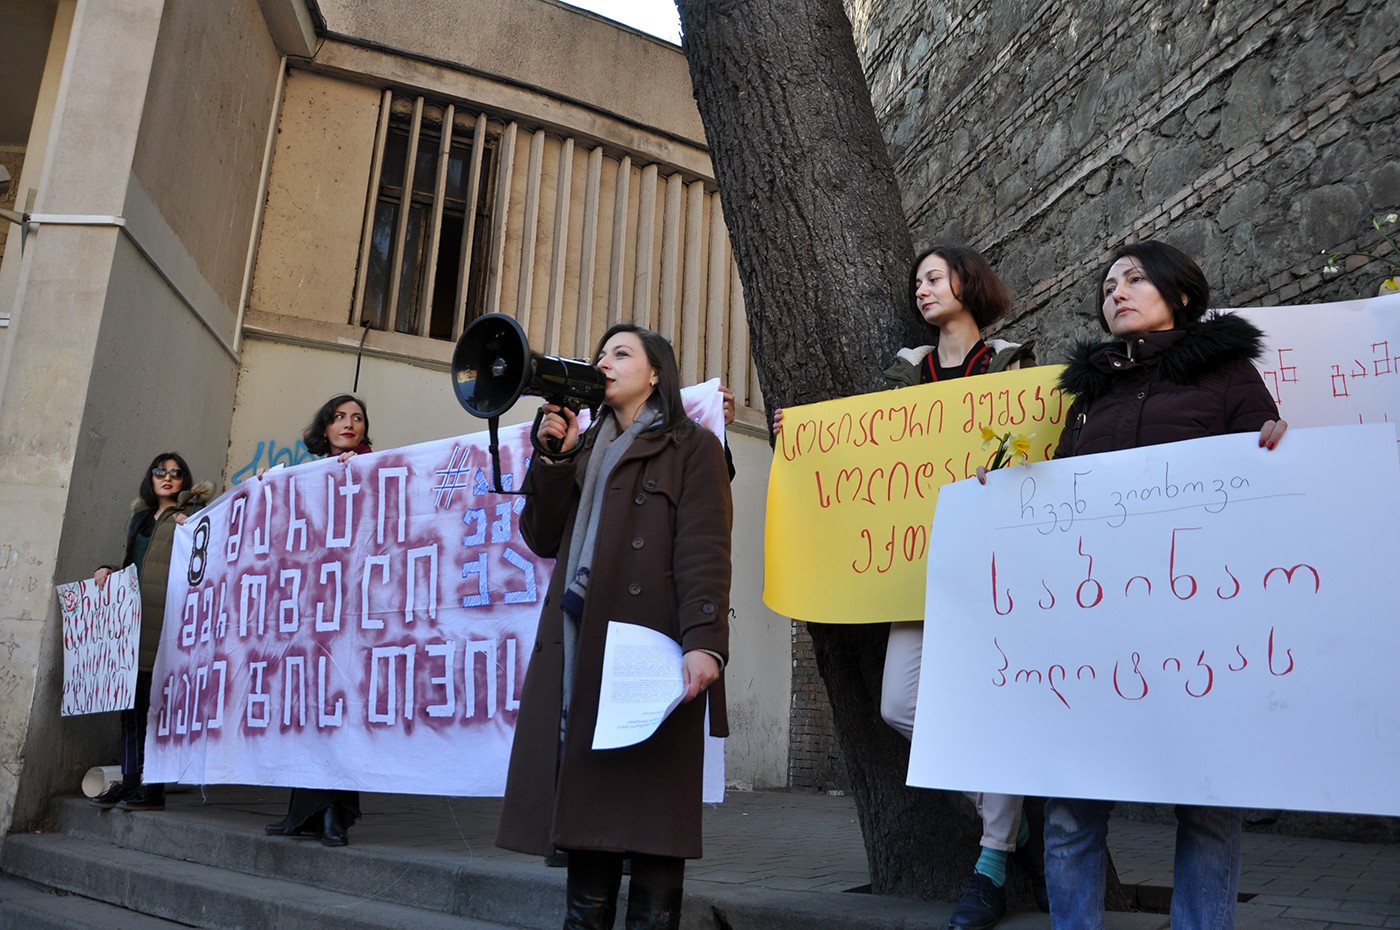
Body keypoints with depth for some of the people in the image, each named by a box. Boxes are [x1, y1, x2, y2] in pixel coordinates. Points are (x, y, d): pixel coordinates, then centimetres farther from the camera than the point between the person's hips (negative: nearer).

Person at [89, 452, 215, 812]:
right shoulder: (141, 517, 24)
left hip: (167, 620, -6)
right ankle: (129, 780, 11)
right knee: (133, 699, 6)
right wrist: (108, 571, 12)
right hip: (134, 619, 7)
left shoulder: (193, 513, 5)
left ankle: (154, 788, -5)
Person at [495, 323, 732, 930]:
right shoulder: (586, 451, 25)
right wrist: (554, 455, 5)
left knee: (650, 804, -6)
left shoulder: (690, 447, 7)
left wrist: (703, 641, -20)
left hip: (651, 644, -5)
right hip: (576, 645, 5)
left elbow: (703, 550, -6)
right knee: (584, 795, 3)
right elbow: (542, 537, 16)